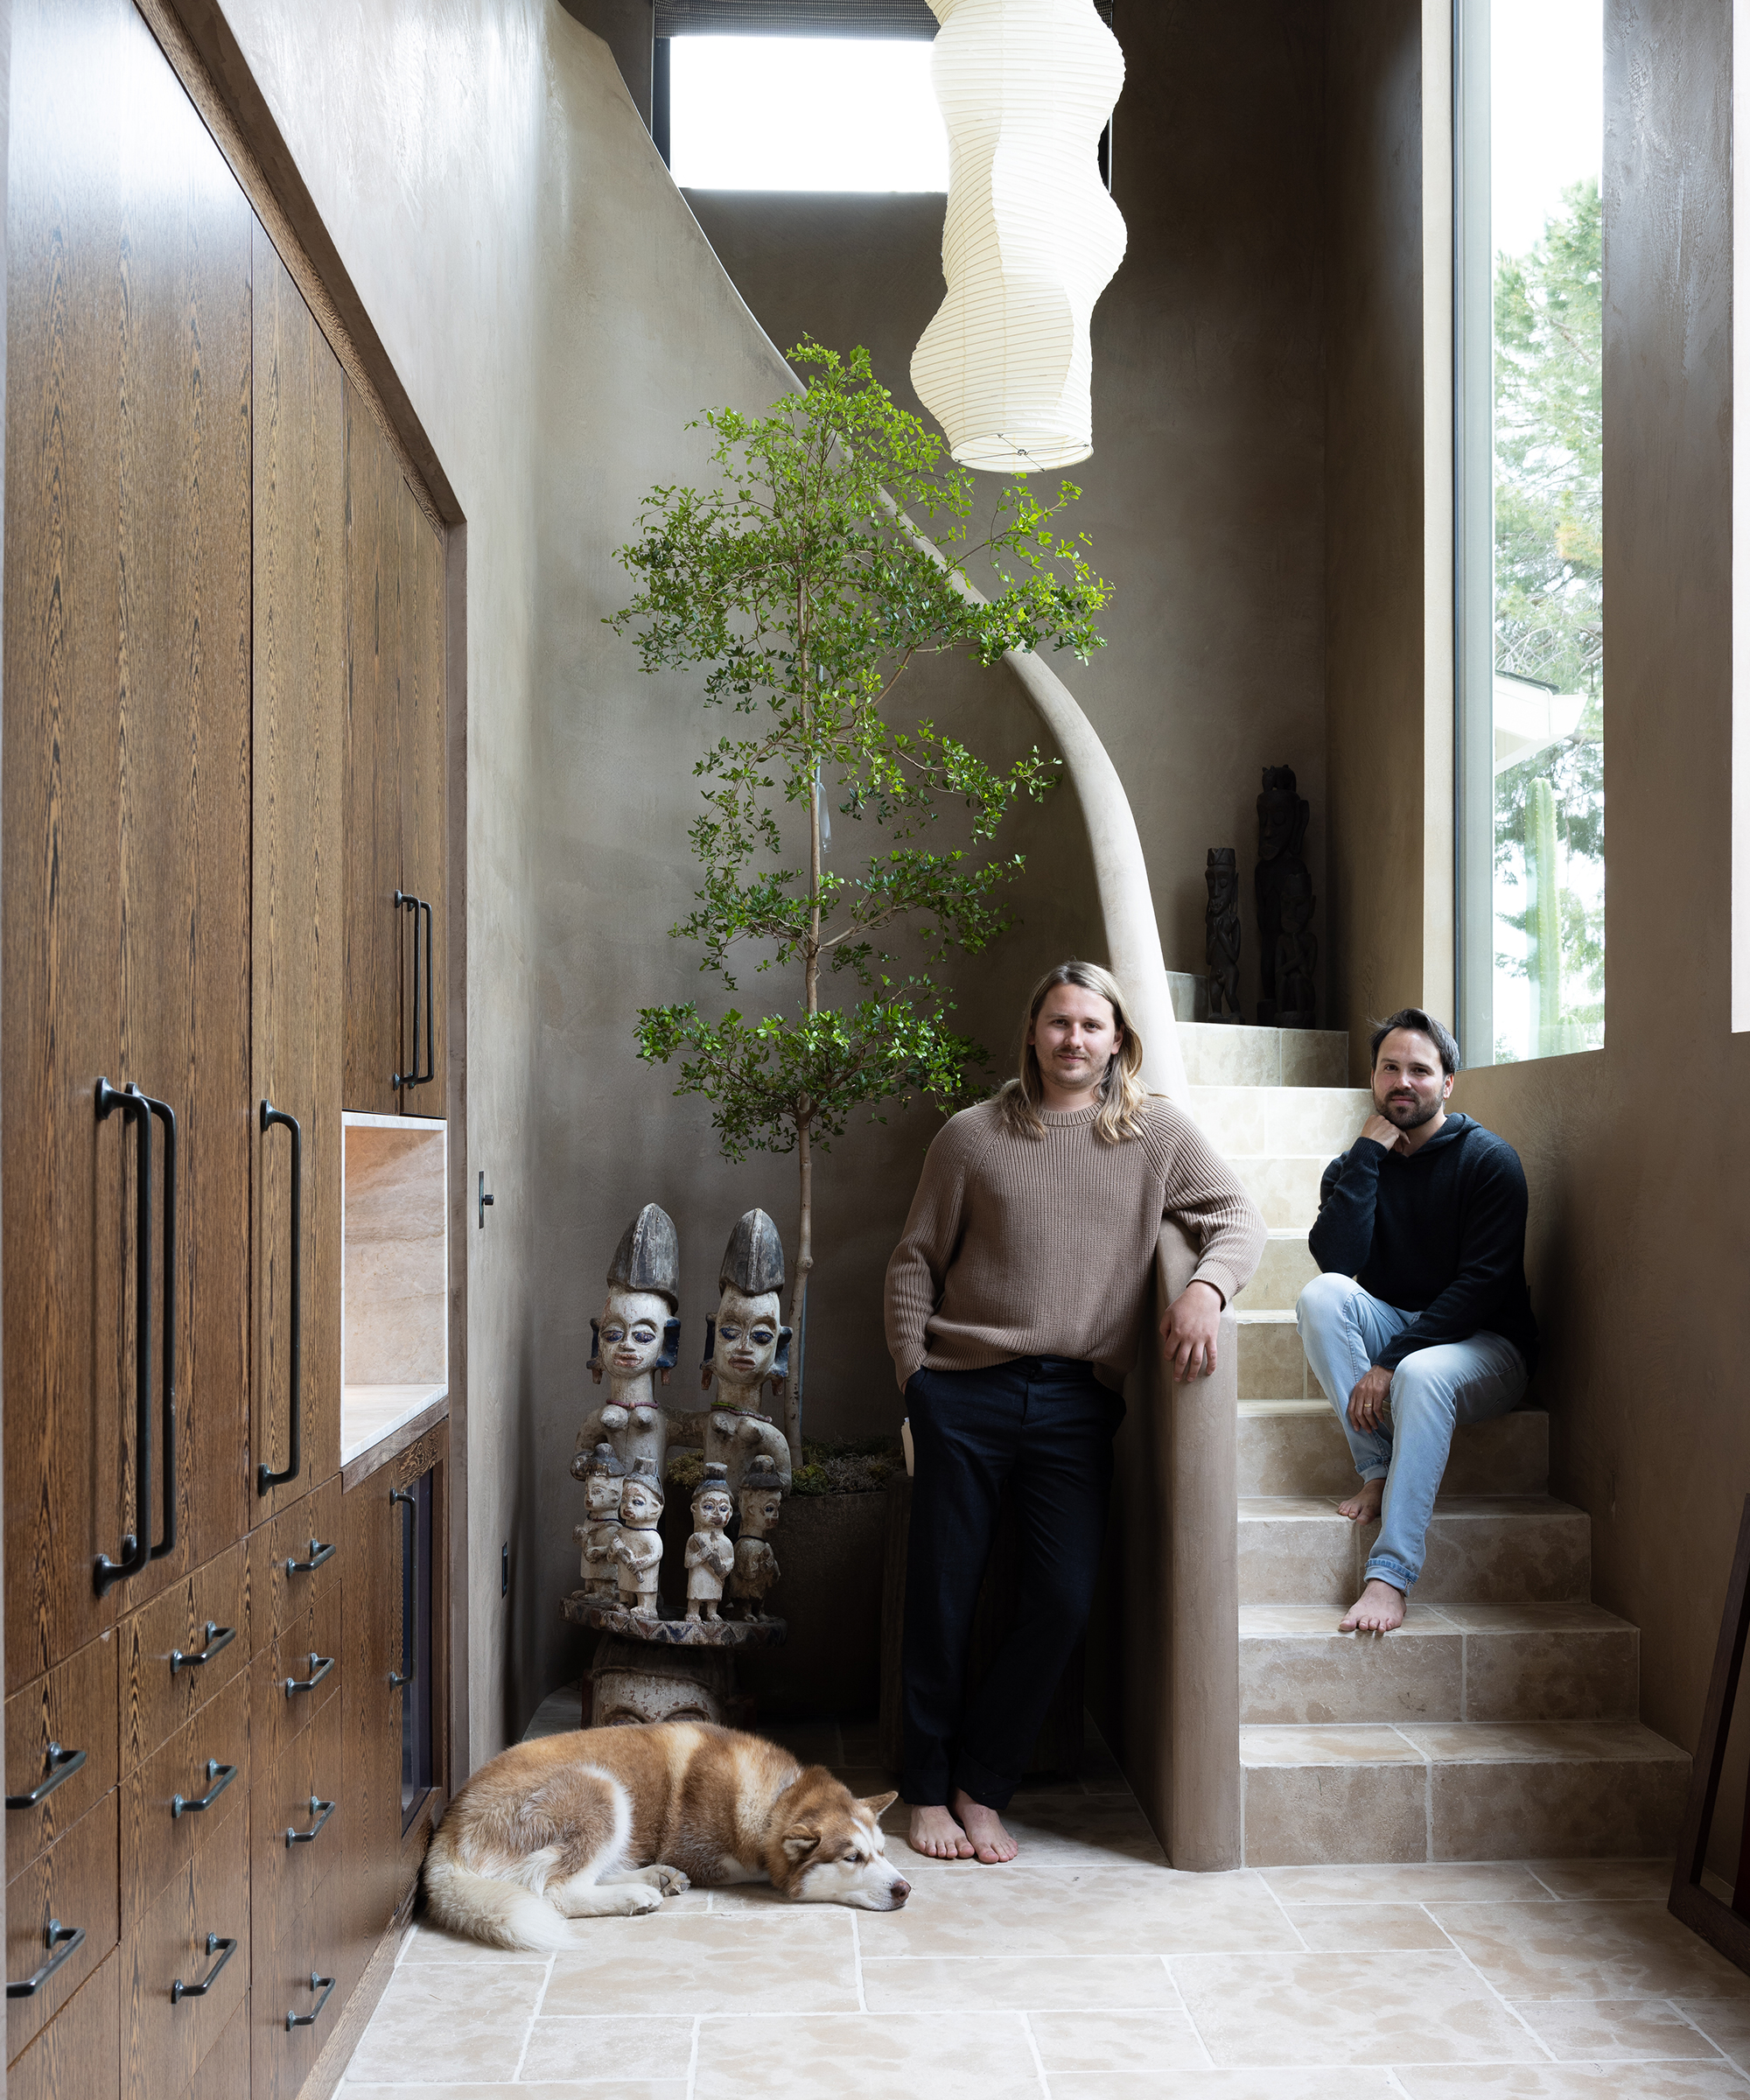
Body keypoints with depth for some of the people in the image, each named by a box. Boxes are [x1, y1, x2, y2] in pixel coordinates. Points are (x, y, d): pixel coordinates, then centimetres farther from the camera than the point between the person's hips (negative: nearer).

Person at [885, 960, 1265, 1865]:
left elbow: (1238, 1217, 7)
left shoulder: (1157, 1132, 7)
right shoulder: (972, 1135, 4)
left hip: (1078, 1403, 1)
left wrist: (1206, 1287, -13)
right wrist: (912, 1372, 0)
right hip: (967, 1392, -1)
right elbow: (914, 1260, 8)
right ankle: (928, 1790, 20)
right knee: (942, 1596, 3)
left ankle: (981, 1786, 15)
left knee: (1063, 1602, -2)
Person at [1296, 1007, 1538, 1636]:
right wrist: (1367, 1154, -16)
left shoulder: (1489, 1160, -6)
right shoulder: (1356, 1166, 6)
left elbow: (1484, 1282, -16)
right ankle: (1378, 1471, -24)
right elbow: (1336, 1260, -13)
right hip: (1393, 1332, 4)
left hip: (1484, 1344, -4)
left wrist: (1393, 1361, -24)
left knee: (1422, 1375, -38)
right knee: (1321, 1294, -25)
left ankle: (1390, 1576, -40)